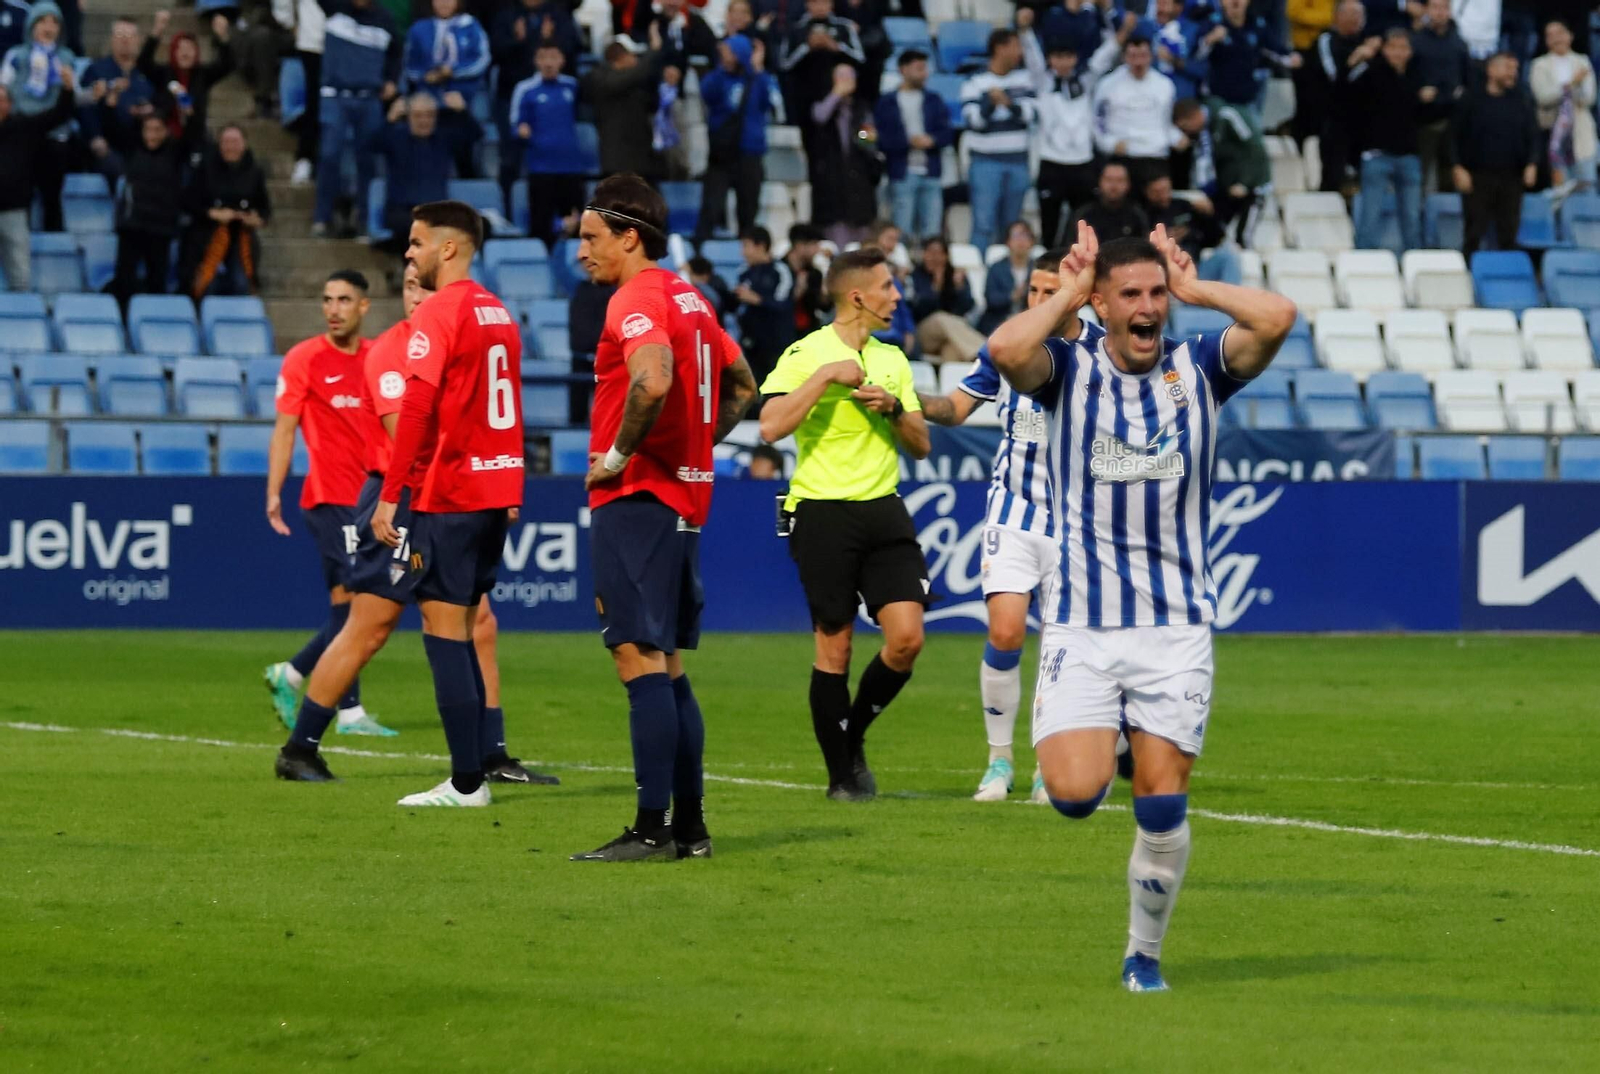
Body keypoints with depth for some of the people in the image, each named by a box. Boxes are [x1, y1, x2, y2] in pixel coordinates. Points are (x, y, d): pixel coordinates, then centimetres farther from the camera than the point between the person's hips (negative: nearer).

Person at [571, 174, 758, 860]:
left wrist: (617, 456, -19)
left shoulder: (636, 301, -13)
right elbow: (740, 385, 27)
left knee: (642, 661, -10)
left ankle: (651, 829, -13)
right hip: (685, 498, 10)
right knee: (667, 668, 12)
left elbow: (653, 380, -32)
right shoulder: (688, 299, 16)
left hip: (635, 499, -10)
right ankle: (690, 827, 13)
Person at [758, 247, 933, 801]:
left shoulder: (891, 359, 14)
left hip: (883, 508, 5)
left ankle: (853, 739, 17)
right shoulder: (806, 354, -5)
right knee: (835, 646, -1)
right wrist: (827, 376, -19)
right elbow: (771, 426, -19)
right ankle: (841, 774, 10)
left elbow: (920, 445, 15)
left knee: (907, 638, -6)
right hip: (823, 511, -5)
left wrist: (893, 407, -3)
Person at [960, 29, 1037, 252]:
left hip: (1017, 162, 4)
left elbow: (1032, 112, -3)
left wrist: (1009, 104, -21)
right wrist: (990, 102, -30)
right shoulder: (975, 82, -4)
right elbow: (973, 119, -12)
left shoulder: (1024, 78, 8)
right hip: (985, 162, -4)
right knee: (984, 224, -11)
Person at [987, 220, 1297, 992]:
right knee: (1074, 793, -16)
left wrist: (1193, 287, -3)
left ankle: (1144, 952, 17)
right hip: (1081, 622, -1)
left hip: (1176, 624, 1)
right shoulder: (1069, 370, 1)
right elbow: (1006, 350, -23)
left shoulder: (1198, 368, 4)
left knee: (1162, 808, -4)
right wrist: (1065, 295, -8)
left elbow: (1276, 318, -15)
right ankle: (1099, 739, 21)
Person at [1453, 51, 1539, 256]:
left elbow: (1534, 136, 8)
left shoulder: (1522, 100, 7)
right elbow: (1455, 137, 1)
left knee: (1508, 235, 3)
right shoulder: (1472, 101, 0)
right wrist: (1459, 168, -8)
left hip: (1511, 177, 2)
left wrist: (1532, 164, -5)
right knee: (1474, 233, -2)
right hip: (1477, 176, -2)